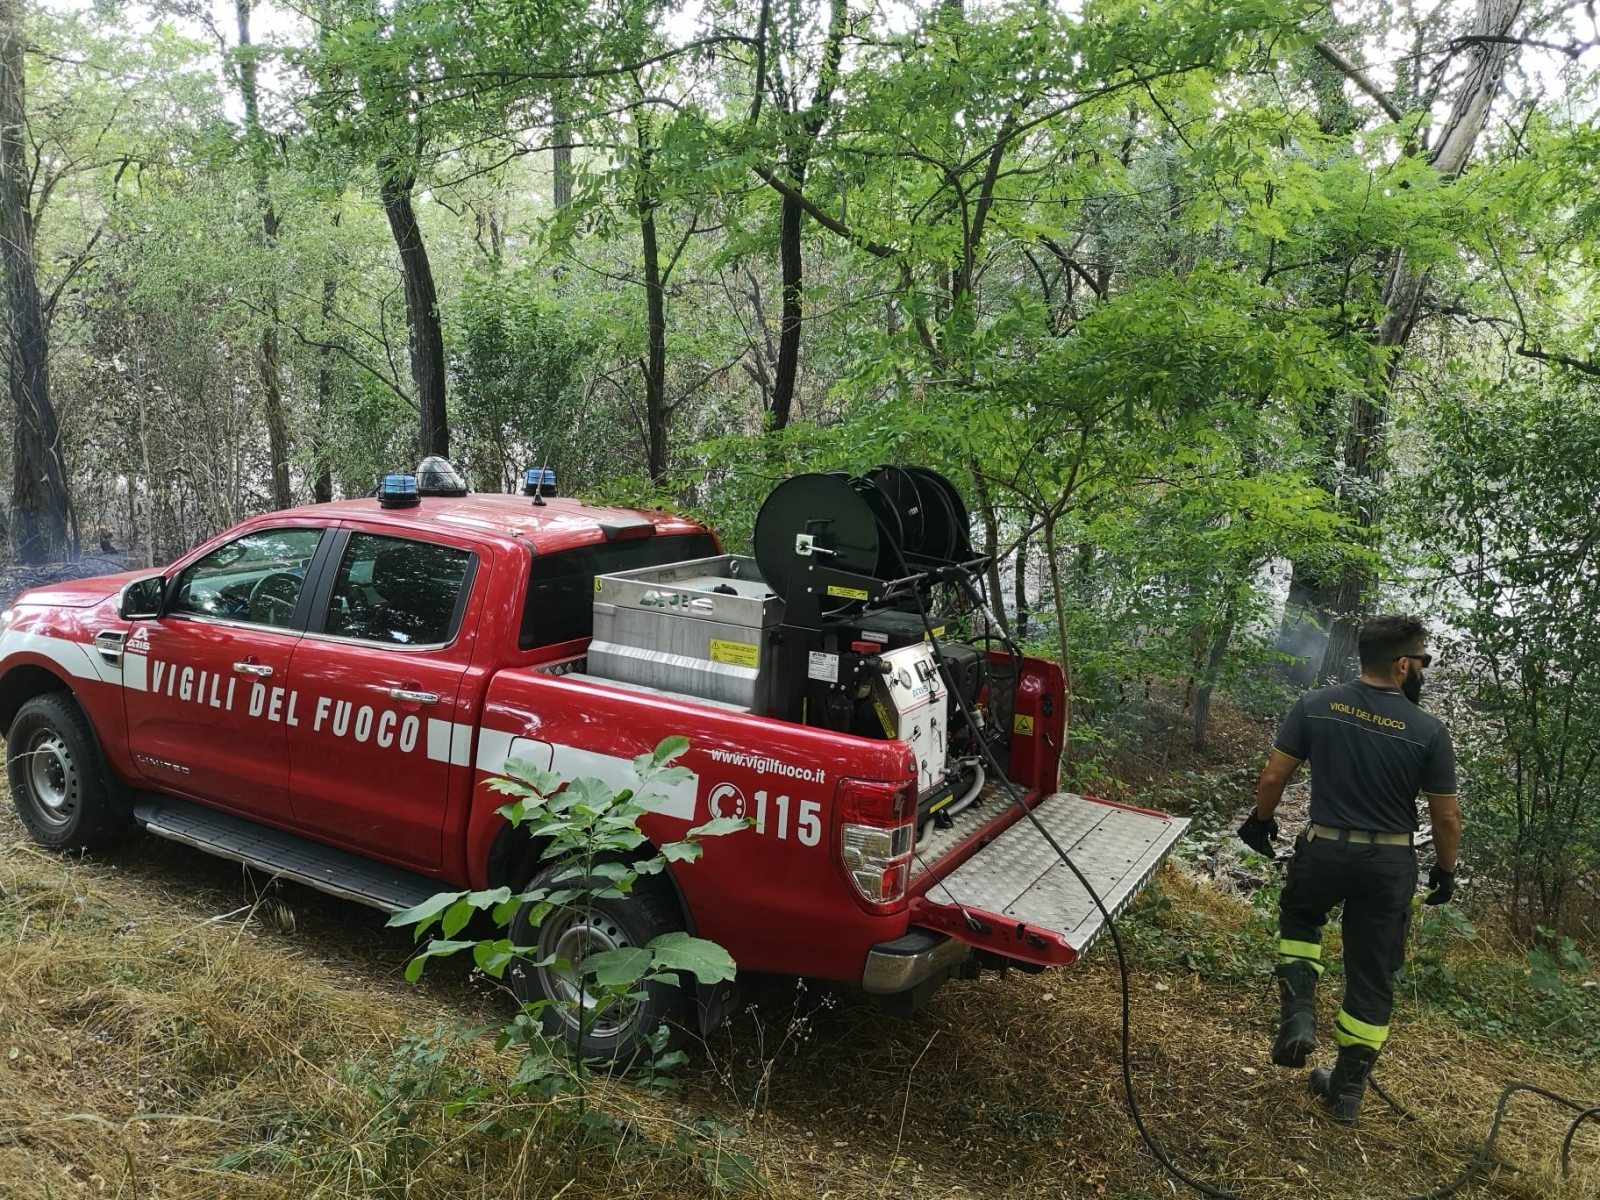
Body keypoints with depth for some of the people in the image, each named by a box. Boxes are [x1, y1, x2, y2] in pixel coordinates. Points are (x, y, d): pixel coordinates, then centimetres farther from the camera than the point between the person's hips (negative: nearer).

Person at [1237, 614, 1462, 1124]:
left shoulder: (1314, 706, -9)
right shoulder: (1429, 731, -11)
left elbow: (1272, 778, -5)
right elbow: (1446, 817, -4)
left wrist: (1261, 821, 14)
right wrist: (1446, 870, 13)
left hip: (1323, 850, 1)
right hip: (1389, 863, 0)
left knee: (1298, 921, 30)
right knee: (1373, 976, 13)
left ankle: (1298, 1015, 9)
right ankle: (1347, 1090, 23)